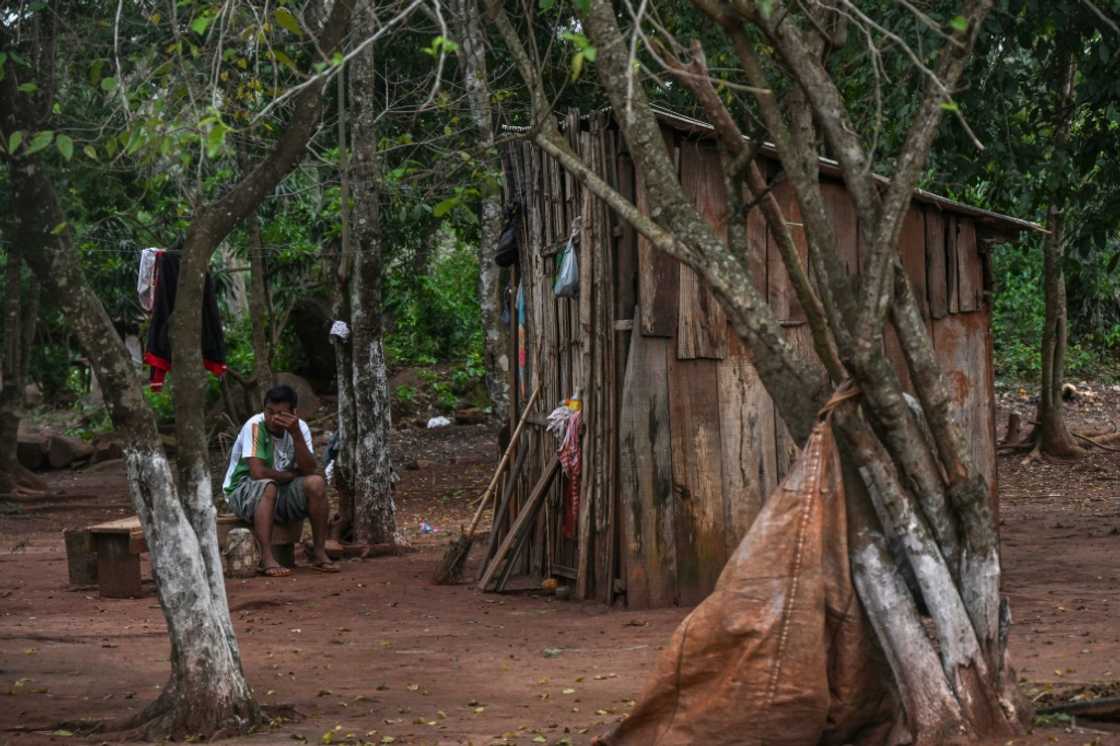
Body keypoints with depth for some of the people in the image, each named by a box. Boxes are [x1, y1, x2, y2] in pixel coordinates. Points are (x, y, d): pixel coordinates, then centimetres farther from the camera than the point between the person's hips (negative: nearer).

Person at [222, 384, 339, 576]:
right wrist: (291, 474, -13)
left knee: (316, 483, -21)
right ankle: (267, 559, -38)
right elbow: (257, 472, -28)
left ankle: (319, 553, -15)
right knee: (268, 487, -36)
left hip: (282, 495, 5)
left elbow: (310, 470, -17)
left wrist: (296, 434, -26)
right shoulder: (255, 426, -19)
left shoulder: (300, 427, -5)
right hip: (243, 490, -4)